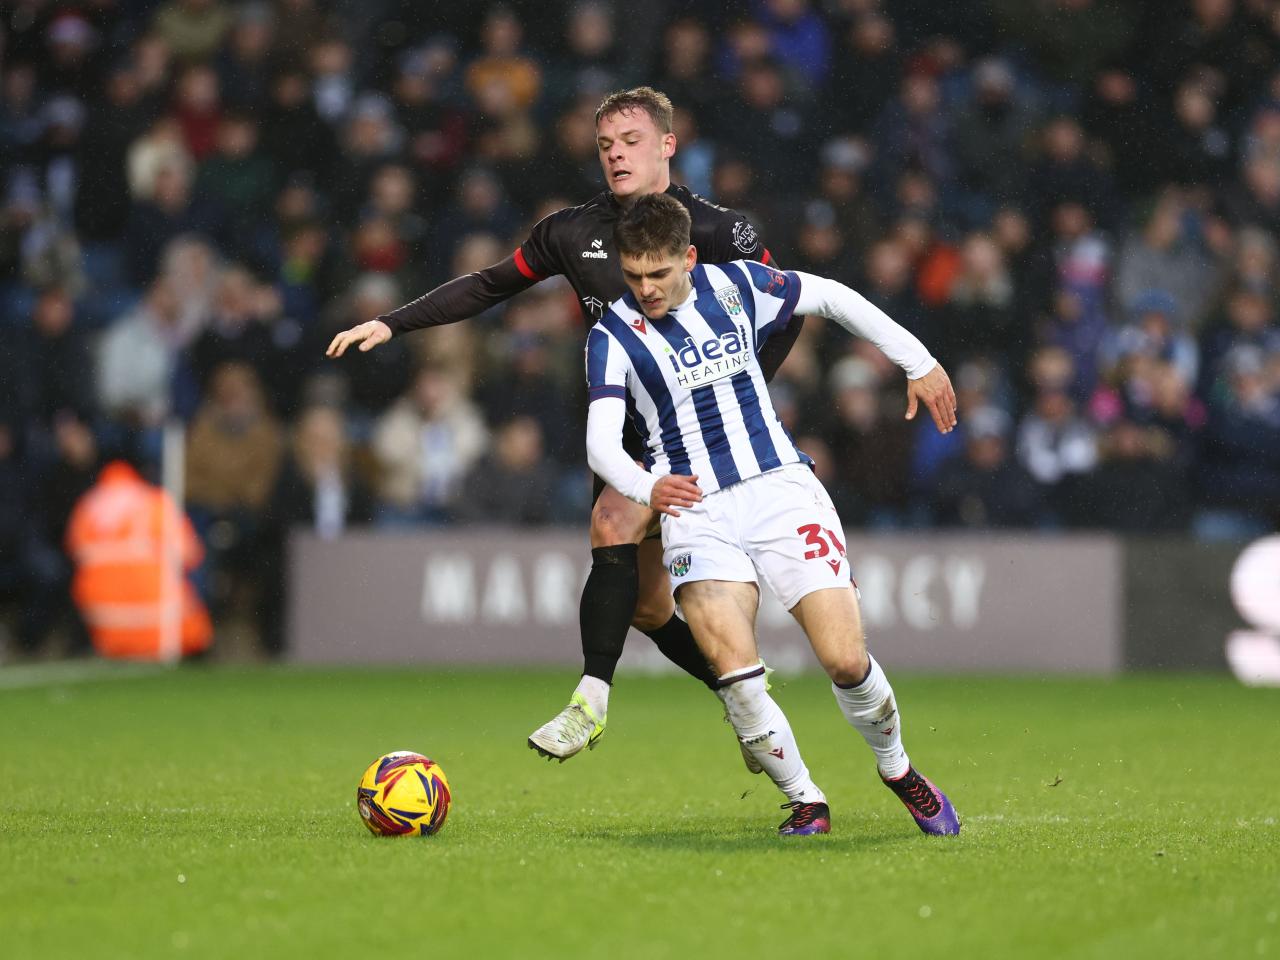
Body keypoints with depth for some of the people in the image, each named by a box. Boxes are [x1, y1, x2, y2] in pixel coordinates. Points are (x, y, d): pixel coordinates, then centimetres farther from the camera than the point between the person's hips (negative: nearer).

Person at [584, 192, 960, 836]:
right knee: (735, 674, -21)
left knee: (846, 662, -11)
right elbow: (600, 442, -16)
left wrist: (918, 363, 19)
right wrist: (648, 487, -37)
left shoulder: (737, 286, 3)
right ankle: (806, 802, 0)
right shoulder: (612, 337, -4)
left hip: (780, 488, 1)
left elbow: (833, 298, 19)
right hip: (695, 512, -1)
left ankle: (898, 771, 18)